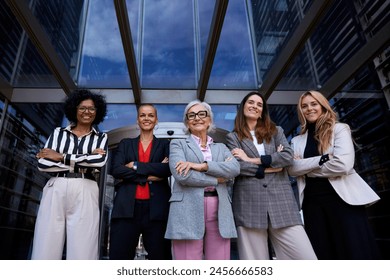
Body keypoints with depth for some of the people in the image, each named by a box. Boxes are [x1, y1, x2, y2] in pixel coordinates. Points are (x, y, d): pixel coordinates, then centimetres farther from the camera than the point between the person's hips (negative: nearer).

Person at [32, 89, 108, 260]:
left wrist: (61, 157, -4)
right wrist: (82, 163, -7)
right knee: (45, 250, -2)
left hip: (85, 193, -1)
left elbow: (100, 161, -9)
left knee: (82, 252, -5)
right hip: (55, 190, 1)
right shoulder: (58, 133, 14)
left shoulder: (101, 137, 12)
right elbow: (42, 163, 1)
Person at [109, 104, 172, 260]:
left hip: (156, 208, 0)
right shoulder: (125, 143, 16)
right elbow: (116, 170, -1)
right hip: (127, 208, 1)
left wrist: (135, 166, -8)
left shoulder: (164, 144, 13)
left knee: (158, 255, 5)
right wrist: (149, 176, -9)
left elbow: (168, 169, -7)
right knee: (119, 255, 2)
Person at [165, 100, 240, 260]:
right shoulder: (178, 144, 10)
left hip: (219, 212, 3)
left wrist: (202, 166, -12)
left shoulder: (221, 147, 20)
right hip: (188, 211, -3)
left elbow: (235, 168, -1)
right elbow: (181, 175, -8)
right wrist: (218, 178, -4)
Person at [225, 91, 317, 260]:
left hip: (281, 200, 2)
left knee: (307, 258, -5)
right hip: (249, 205, -2)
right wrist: (271, 166, -3)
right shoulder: (233, 137, 12)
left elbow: (288, 156, 0)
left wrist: (253, 160, -4)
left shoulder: (276, 131, 19)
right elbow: (237, 166, -5)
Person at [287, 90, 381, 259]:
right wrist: (322, 159, -15)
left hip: (343, 198, -3)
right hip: (312, 202, 4)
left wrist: (306, 168, -4)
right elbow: (292, 169, -3)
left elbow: (343, 164, -13)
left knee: (356, 253, -1)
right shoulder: (297, 141, 13)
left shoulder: (339, 129, 3)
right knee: (323, 255, 8)